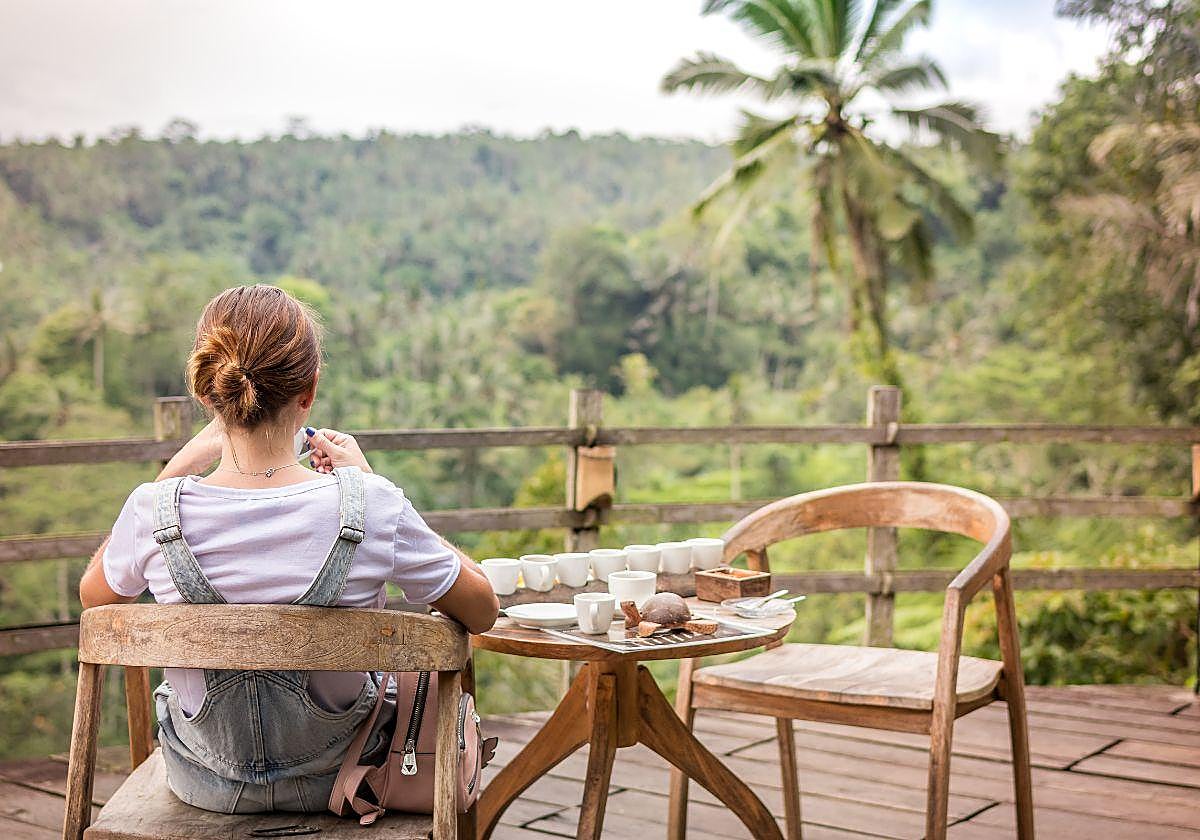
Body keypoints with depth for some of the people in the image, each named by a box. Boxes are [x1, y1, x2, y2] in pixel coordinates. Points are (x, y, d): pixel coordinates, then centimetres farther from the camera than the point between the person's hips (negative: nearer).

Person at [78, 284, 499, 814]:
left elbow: (93, 595, 2)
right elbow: (482, 611, -10)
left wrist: (179, 467, -1)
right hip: (335, 778, -1)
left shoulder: (155, 512, -23)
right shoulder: (371, 506, -29)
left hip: (206, 785, 2)